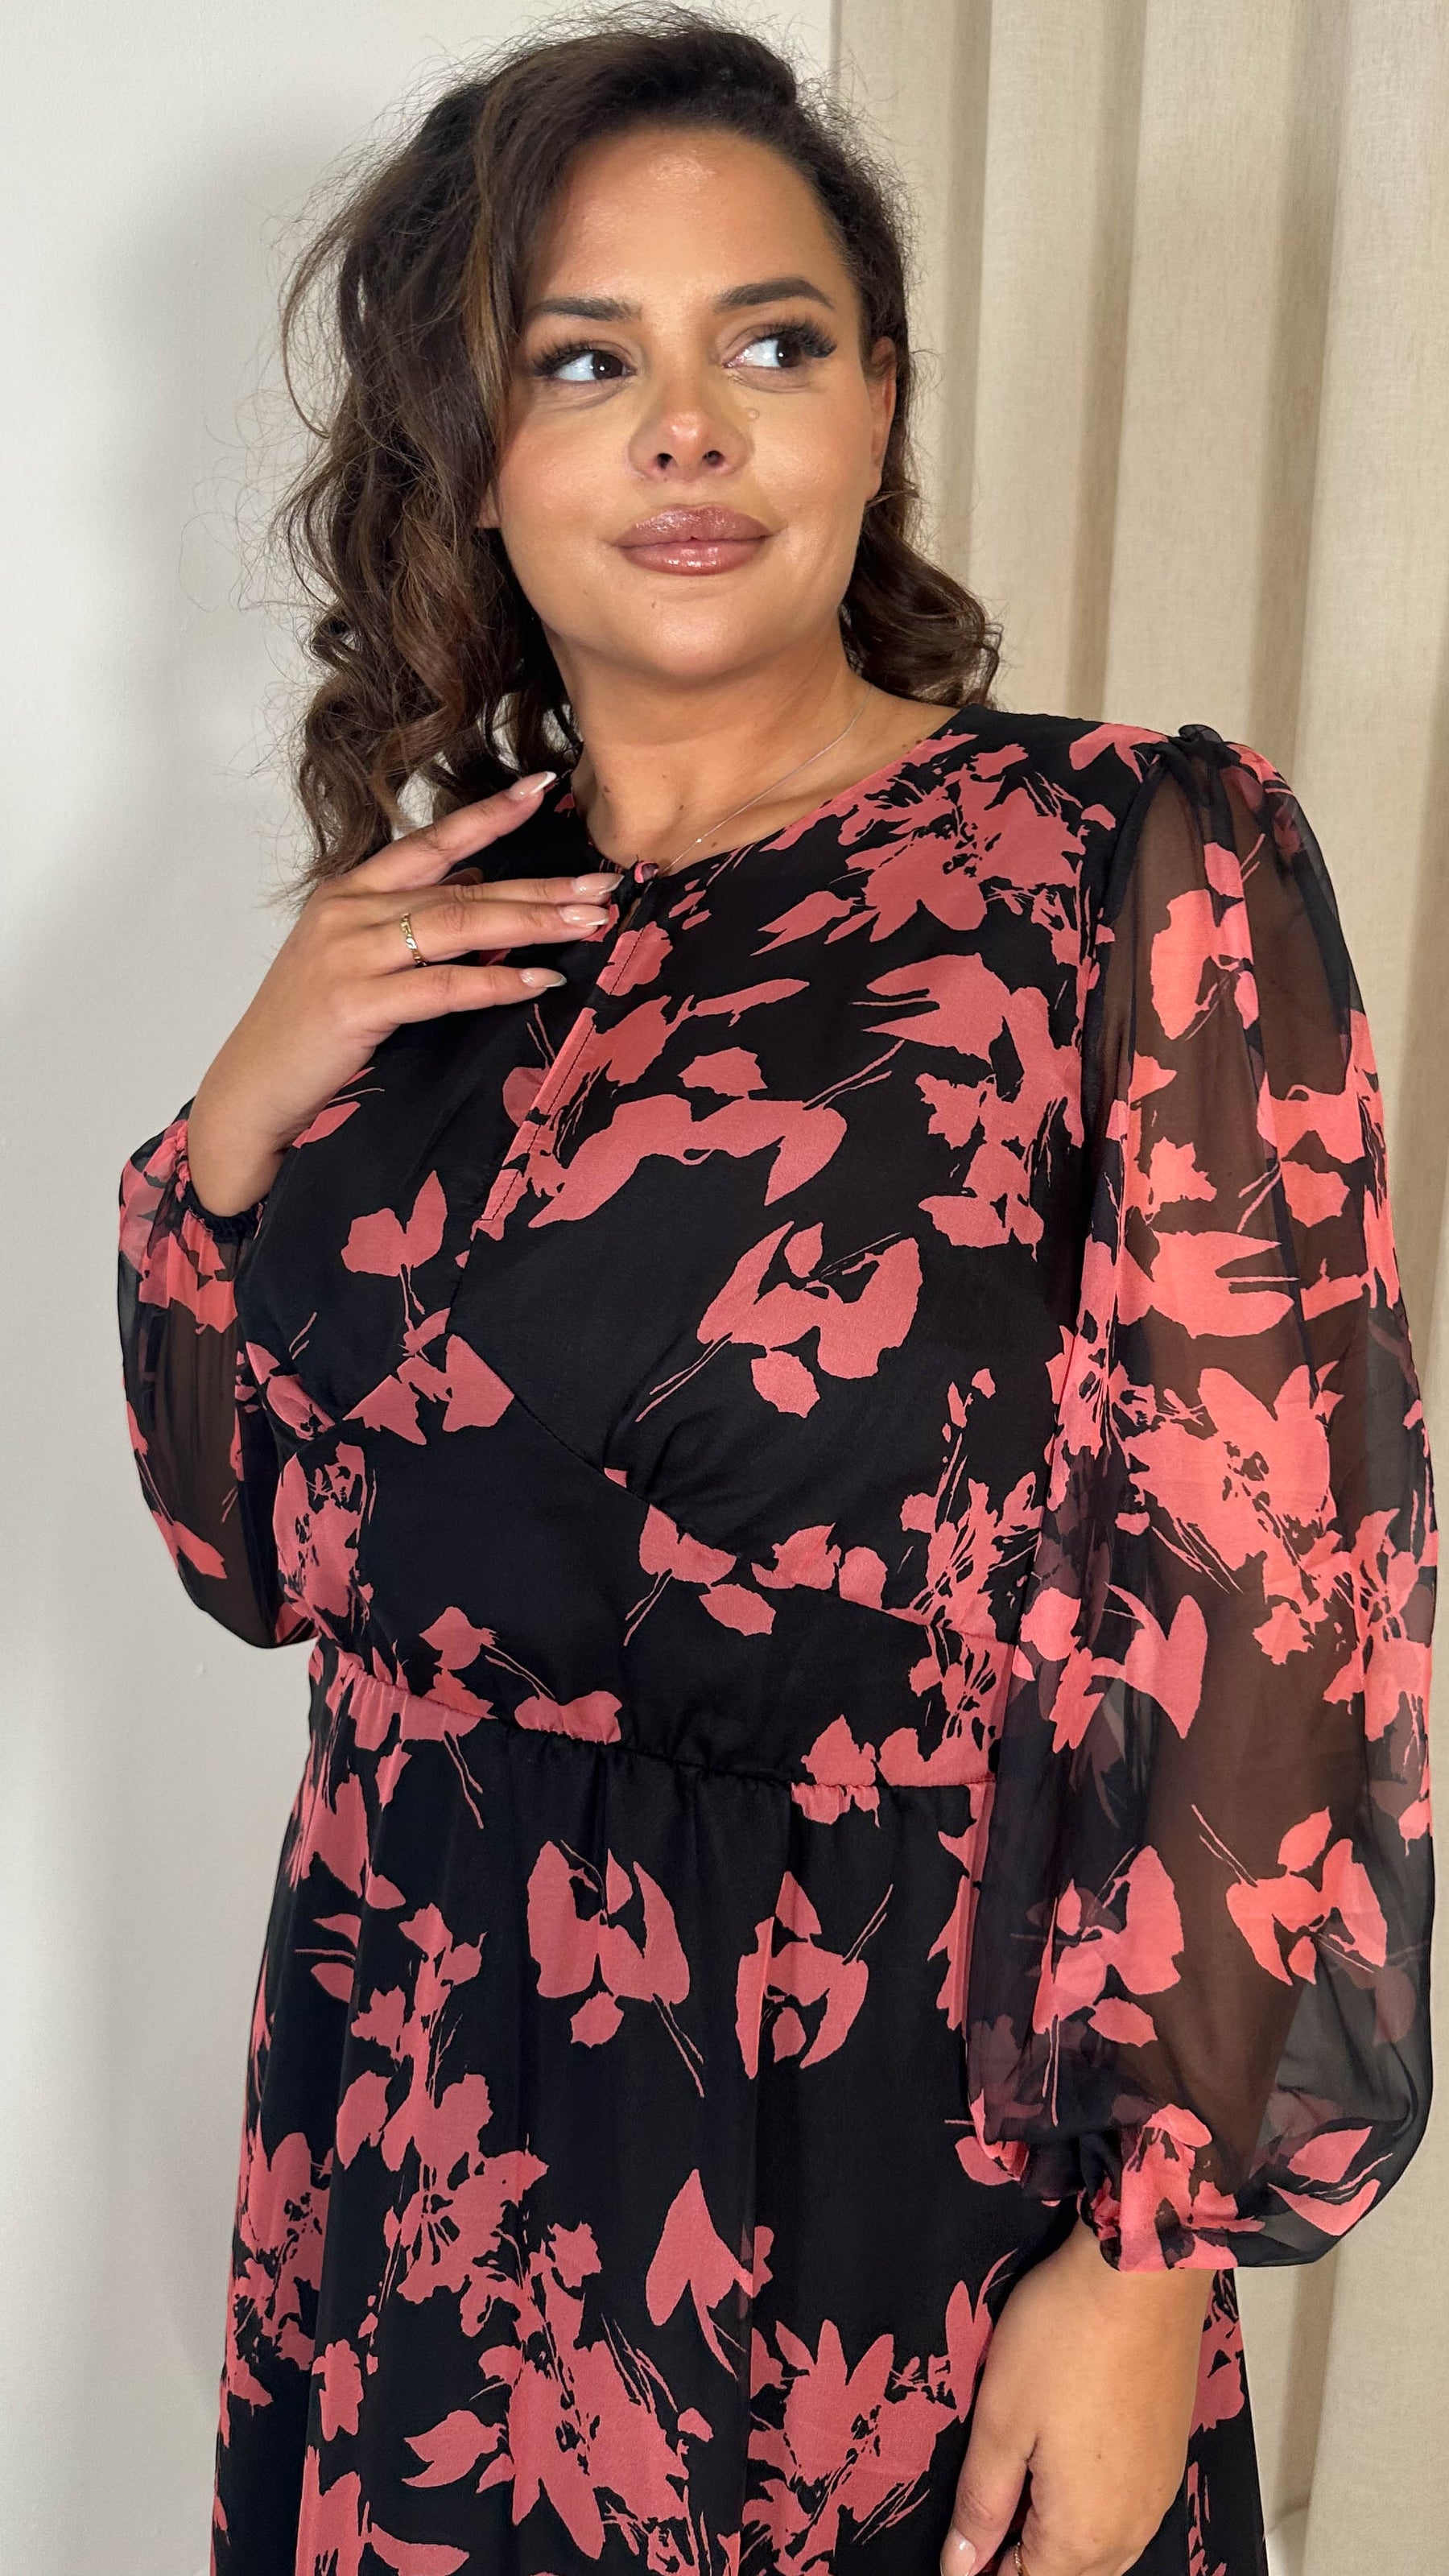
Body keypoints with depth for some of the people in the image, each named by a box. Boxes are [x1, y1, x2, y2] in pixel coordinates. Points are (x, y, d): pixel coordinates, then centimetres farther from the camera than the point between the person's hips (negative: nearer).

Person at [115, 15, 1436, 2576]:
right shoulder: (431, 923, 2)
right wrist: (241, 1126, -9)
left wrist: (1143, 2264, -15)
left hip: (906, 2148, -4)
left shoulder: (1135, 862, -11)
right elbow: (257, 1554, 7)